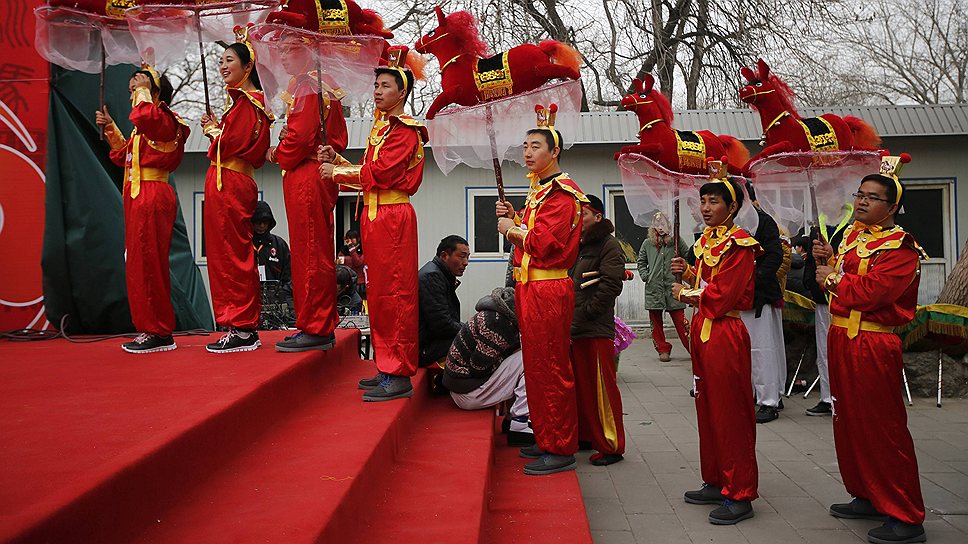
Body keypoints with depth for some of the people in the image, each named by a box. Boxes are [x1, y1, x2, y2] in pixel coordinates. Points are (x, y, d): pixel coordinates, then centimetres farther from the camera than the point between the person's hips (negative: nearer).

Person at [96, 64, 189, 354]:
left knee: (147, 263, -9)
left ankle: (159, 332, -4)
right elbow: (123, 155, 29)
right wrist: (110, 128, 20)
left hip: (152, 196, -10)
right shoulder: (147, 125, 20)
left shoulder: (163, 119, -9)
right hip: (137, 196, 10)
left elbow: (143, 116, -32)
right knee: (140, 263, 11)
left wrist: (144, 88, -16)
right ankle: (150, 329, 17)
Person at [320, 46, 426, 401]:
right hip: (374, 215, 10)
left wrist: (336, 173, -6)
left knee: (394, 293, -8)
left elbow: (377, 173, -18)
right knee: (378, 293, 12)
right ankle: (387, 368, 19)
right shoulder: (381, 127, 21)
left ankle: (400, 376, -5)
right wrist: (337, 160, 8)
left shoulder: (405, 131, -9)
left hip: (392, 217, -10)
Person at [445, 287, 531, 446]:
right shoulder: (496, 320, -24)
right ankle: (520, 425, -12)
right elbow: (477, 367, -22)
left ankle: (512, 414, 9)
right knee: (527, 360, -13)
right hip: (467, 393, -10)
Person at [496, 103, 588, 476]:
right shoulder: (538, 190, 19)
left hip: (548, 291, -10)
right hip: (529, 288, 10)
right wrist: (513, 219, 6)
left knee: (550, 369, -6)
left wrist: (512, 230, -5)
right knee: (536, 367, 15)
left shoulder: (561, 193, -13)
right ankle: (546, 439, 26)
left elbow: (543, 241, -21)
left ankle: (561, 450, 2)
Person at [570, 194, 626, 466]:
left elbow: (610, 286, -15)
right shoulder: (575, 246, 19)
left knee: (602, 388, -3)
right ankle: (586, 435, 26)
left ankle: (611, 446, 4)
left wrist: (583, 314, -16)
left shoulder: (609, 245, -6)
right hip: (573, 329, 8)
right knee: (580, 385, 14)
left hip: (596, 330, -8)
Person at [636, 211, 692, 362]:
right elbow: (641, 262, 20)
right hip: (653, 289, 3)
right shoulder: (647, 243, 9)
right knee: (656, 322, 7)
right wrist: (645, 276, 6)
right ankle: (663, 350, 17)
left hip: (673, 287, -3)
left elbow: (689, 258, 4)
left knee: (680, 321, -3)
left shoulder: (676, 241, 2)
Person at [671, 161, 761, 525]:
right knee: (707, 410, 14)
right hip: (702, 330, 9)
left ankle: (741, 495, 5)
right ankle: (716, 482, 25)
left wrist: (685, 295, -4)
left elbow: (721, 294, -18)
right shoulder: (705, 241, 14)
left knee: (731, 413, -3)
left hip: (725, 334, -9)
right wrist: (687, 273, 1)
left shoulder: (739, 244, -13)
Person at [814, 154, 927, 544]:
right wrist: (826, 259, 3)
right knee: (848, 421, 16)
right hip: (840, 338, 9)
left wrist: (833, 279, -10)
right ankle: (867, 497, 30)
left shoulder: (901, 247, -13)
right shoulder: (850, 235, 14)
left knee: (883, 428, -5)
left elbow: (872, 290, -25)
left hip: (873, 346, -9)